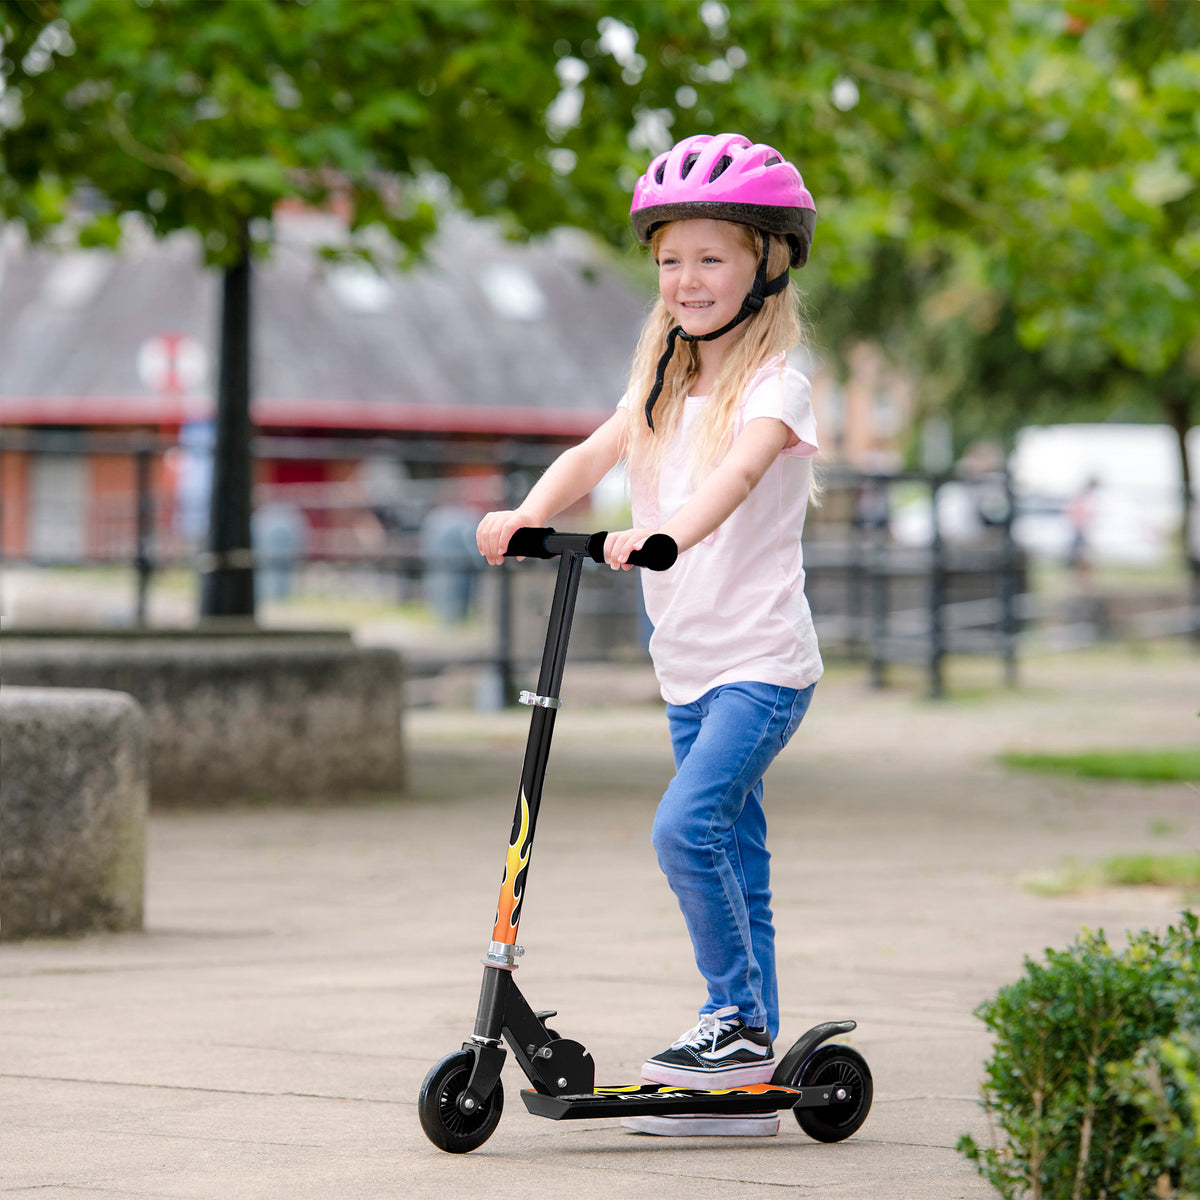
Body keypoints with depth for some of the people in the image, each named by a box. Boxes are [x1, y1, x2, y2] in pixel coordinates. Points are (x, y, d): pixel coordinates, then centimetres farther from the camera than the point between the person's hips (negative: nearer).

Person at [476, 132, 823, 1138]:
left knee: (687, 826, -21)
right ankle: (748, 1054, 14)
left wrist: (665, 534, -45)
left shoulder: (775, 382, -8)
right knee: (732, 857, 9)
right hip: (686, 666, 7)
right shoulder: (663, 385, 15)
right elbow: (595, 455, 2)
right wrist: (528, 513, -18)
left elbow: (739, 470, -27)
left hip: (762, 661, -7)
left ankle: (739, 1020, -9)